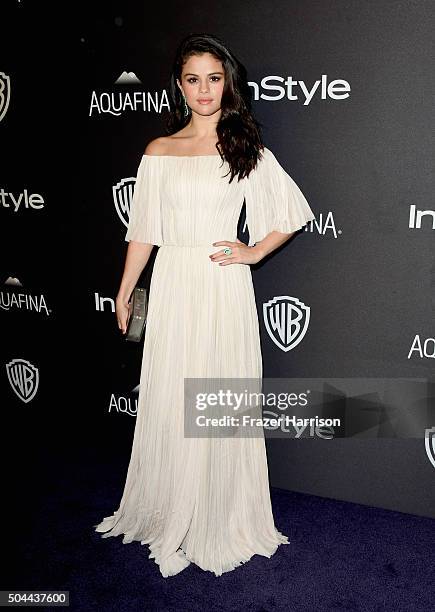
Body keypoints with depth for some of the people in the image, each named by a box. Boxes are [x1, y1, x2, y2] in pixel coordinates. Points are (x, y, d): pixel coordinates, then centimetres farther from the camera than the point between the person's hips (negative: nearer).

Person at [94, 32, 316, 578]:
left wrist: (254, 252, -2)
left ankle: (219, 522, 24)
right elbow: (143, 231, 10)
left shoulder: (246, 150, 4)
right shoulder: (158, 152, 8)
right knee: (167, 403, 8)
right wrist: (124, 294, 10)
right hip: (171, 287, 2)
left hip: (223, 288, -2)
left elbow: (294, 212, 10)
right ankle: (167, 514, 29)